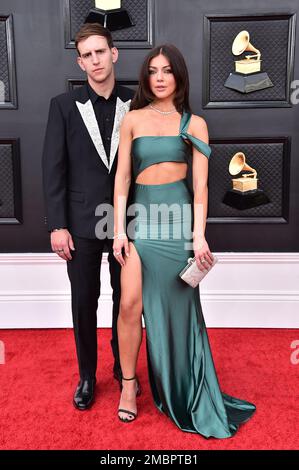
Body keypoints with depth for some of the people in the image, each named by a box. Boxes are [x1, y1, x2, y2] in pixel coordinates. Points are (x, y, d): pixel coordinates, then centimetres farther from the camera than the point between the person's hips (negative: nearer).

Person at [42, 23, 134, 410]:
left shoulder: (135, 104, 2)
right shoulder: (64, 106, -1)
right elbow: (53, 168, -3)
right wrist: (57, 225, -8)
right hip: (82, 222, -1)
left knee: (125, 299, 13)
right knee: (84, 302, 9)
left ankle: (123, 367, 35)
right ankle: (87, 376, 29)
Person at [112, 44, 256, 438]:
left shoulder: (195, 124, 6)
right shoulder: (133, 119, 8)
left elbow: (200, 184, 0)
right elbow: (122, 176, 3)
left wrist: (199, 235, -9)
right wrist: (119, 229, -4)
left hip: (178, 217, -1)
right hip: (141, 215, 1)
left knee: (176, 307, 6)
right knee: (131, 304, -6)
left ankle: (181, 393, 27)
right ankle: (129, 383, 16)